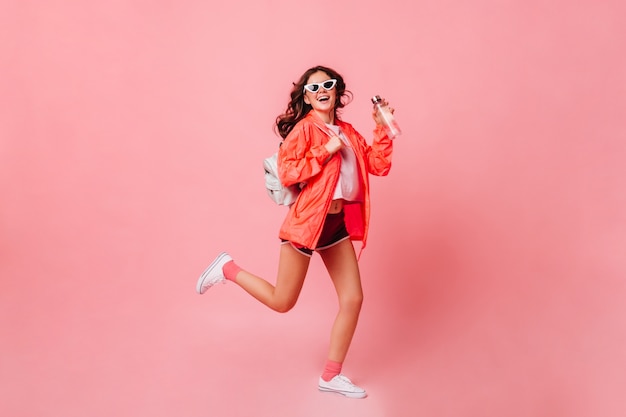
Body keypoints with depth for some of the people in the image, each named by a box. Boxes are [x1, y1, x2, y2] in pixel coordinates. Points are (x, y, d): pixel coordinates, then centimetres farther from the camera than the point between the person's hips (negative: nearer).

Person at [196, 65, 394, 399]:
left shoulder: (347, 132, 12)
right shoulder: (304, 128, -10)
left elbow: (379, 165, 8)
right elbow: (287, 173, -20)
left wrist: (382, 127, 2)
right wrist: (327, 150, -21)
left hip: (339, 223, 7)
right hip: (308, 221, -7)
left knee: (353, 300, 6)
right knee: (282, 302, 3)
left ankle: (331, 376, 19)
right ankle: (228, 269, 25)